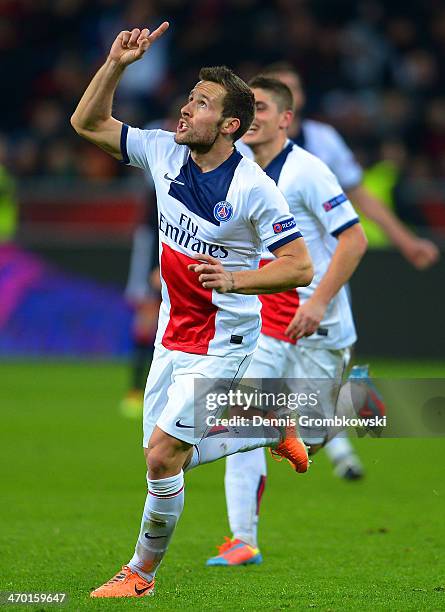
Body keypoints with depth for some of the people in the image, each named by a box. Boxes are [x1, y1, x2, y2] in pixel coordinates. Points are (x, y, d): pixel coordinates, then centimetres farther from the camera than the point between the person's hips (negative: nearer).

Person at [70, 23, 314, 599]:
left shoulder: (254, 188, -20)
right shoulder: (163, 151, -3)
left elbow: (300, 267, -18)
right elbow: (87, 123, 3)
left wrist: (237, 279, -33)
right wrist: (116, 63, -11)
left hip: (222, 340, -7)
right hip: (173, 331, 7)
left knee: (162, 454, -14)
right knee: (165, 454, 13)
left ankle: (141, 572, 5)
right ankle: (274, 430, 34)